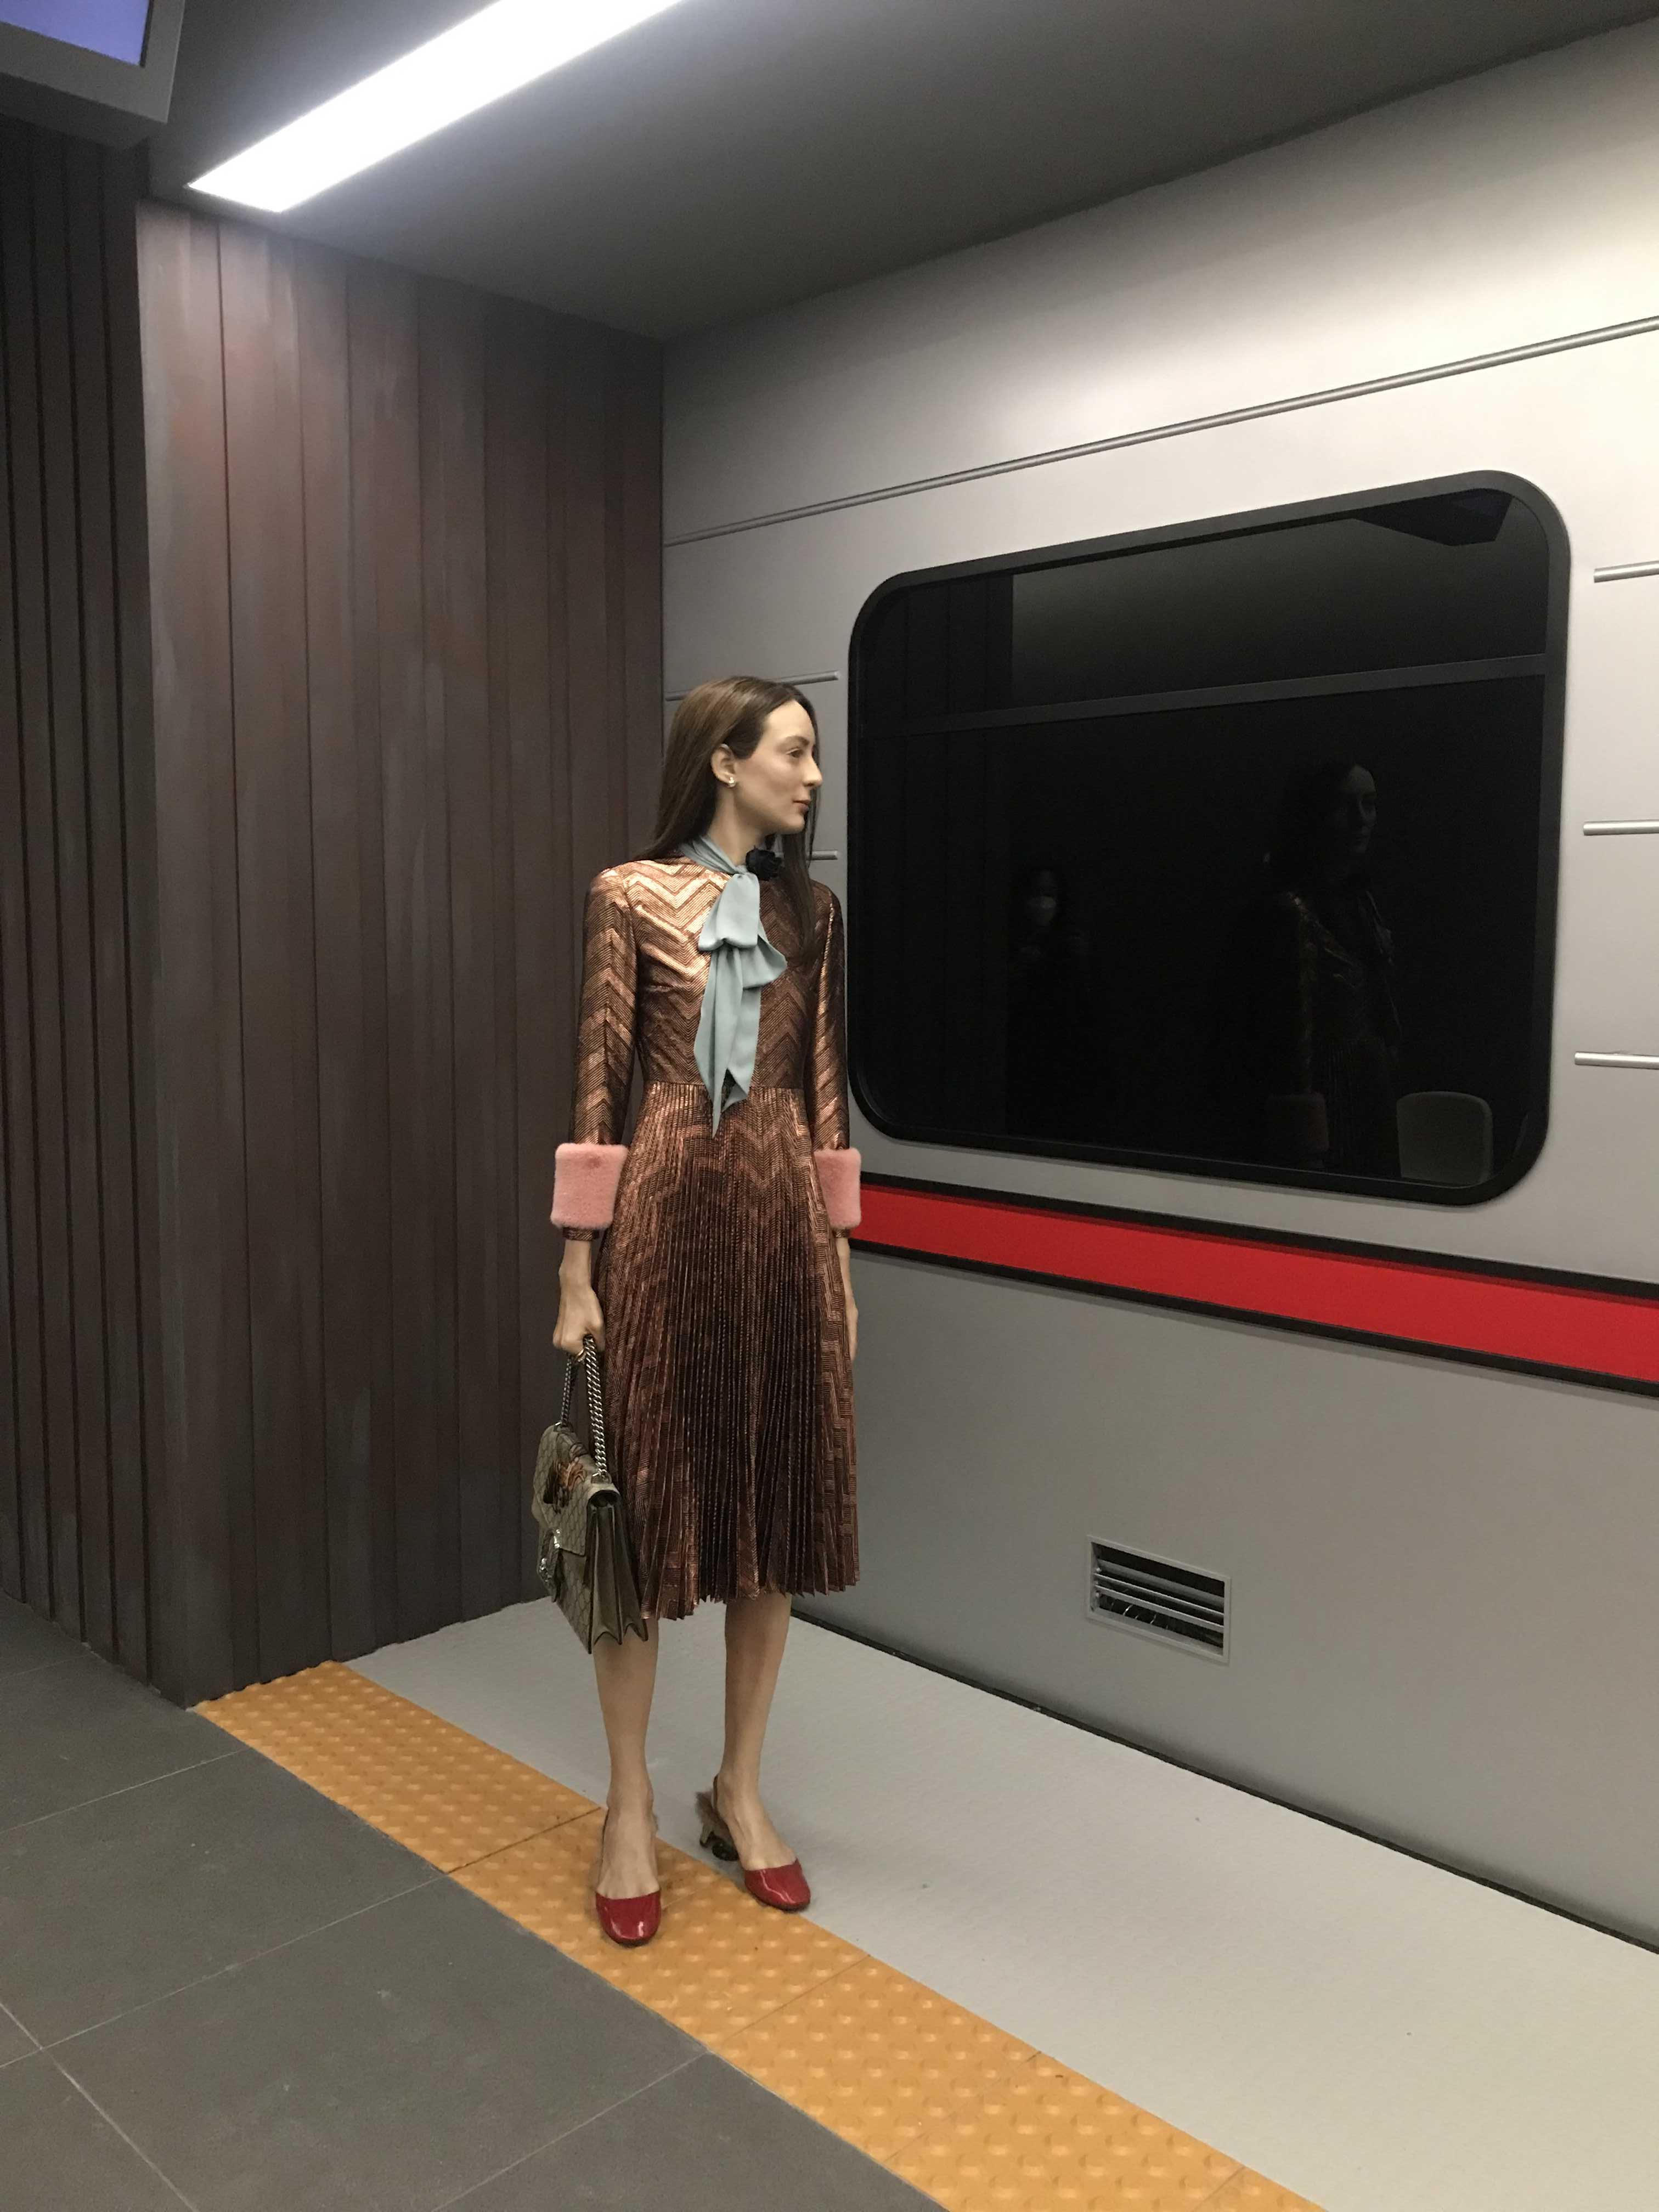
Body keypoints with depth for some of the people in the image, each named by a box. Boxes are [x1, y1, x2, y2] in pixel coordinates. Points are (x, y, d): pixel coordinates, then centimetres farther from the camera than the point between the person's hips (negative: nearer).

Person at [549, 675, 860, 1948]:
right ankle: (631, 1808, 19)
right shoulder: (631, 896, -1)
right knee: (650, 1505, 4)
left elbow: (826, 1092, 11)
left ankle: (741, 1788, 26)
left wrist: (842, 1261, 9)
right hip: (666, 1215, -4)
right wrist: (577, 1270, -7)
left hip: (785, 1219, 4)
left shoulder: (812, 912, 11)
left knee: (778, 1505, 9)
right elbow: (600, 1083, -4)